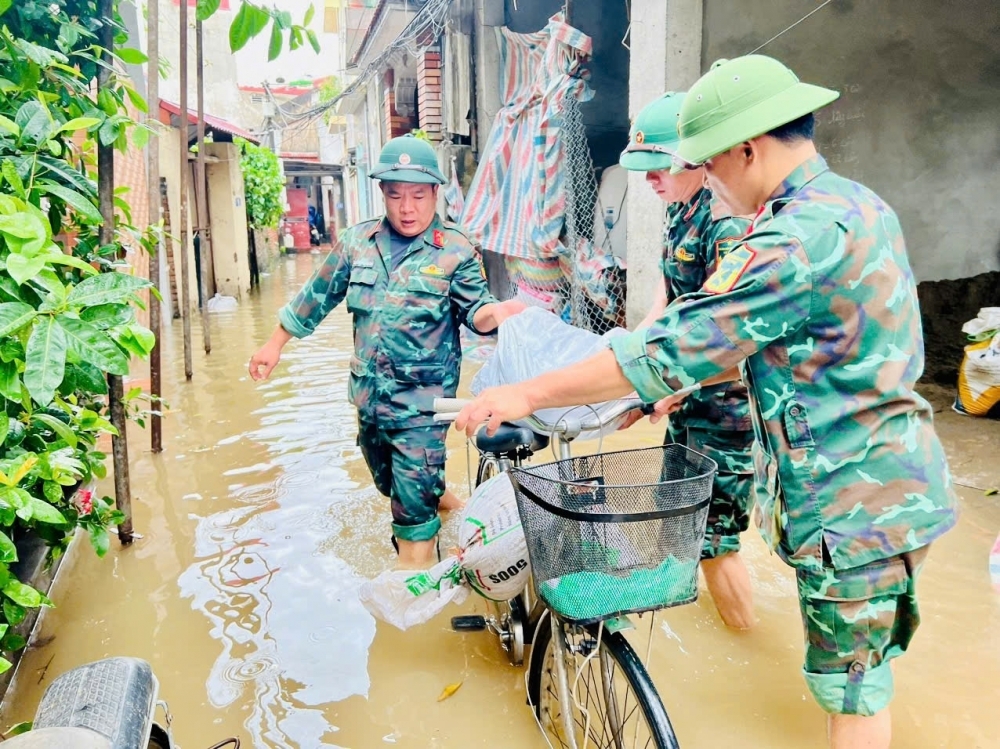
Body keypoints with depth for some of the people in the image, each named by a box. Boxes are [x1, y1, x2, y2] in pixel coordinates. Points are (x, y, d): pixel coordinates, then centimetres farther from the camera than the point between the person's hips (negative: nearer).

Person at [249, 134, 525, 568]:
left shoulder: (455, 251, -8)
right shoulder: (358, 242, 4)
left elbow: (474, 311, -13)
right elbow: (318, 295, 13)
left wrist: (496, 312, -37)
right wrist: (275, 344, 18)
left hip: (422, 399, -6)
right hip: (369, 392, 6)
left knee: (414, 501, -3)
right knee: (390, 484, 23)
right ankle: (444, 502, 50)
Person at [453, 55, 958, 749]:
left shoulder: (802, 234, -24)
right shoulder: (856, 203, 9)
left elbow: (672, 345, -26)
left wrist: (528, 394, -19)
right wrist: (688, 382, 14)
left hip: (854, 501, -9)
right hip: (886, 482, 9)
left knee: (851, 688, 8)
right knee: (859, 671, 24)